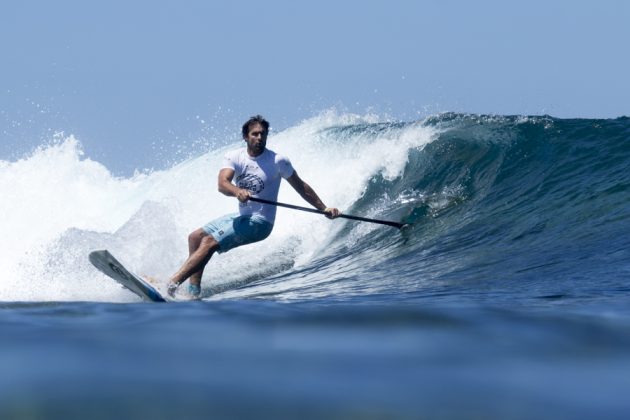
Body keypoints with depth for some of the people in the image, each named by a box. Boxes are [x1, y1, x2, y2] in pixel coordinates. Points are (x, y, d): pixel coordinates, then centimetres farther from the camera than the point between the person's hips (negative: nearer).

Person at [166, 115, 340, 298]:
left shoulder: (277, 161, -10)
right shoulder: (234, 157, -2)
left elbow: (301, 187, 0)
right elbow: (222, 184, -20)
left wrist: (324, 209, -2)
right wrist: (237, 191, -43)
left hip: (260, 221, -6)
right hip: (241, 217, 6)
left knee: (210, 242, -21)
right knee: (195, 237, 2)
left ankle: (172, 283, -27)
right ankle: (194, 291, -2)